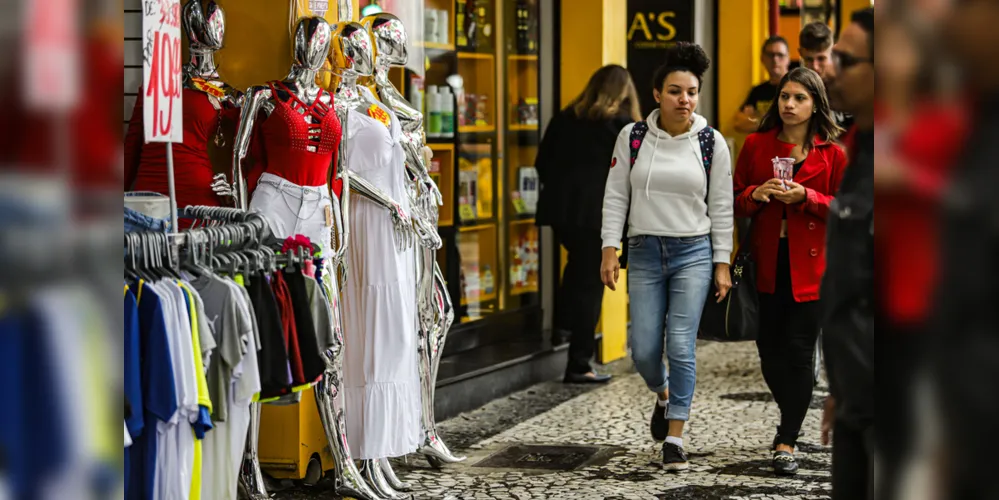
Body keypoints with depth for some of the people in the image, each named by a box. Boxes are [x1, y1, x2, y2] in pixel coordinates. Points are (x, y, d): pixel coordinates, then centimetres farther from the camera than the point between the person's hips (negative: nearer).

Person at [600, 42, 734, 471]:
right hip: (645, 254, 1)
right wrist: (610, 249, -5)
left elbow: (721, 208, 2)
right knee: (644, 350, 2)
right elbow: (615, 197, 3)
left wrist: (722, 265, 0)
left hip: (693, 253, -1)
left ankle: (674, 437, 1)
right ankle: (663, 396, 36)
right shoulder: (633, 137, -1)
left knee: (681, 346, -9)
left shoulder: (712, 142, -2)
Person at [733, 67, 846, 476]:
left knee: (799, 352, -4)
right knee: (769, 350, 6)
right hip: (766, 263, 2)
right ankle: (791, 415, 33)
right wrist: (756, 194, -14)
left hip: (809, 265, -2)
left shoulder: (831, 153, 2)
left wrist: (805, 197, -14)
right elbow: (734, 202, 7)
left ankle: (787, 443, 2)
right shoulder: (756, 145, 6)